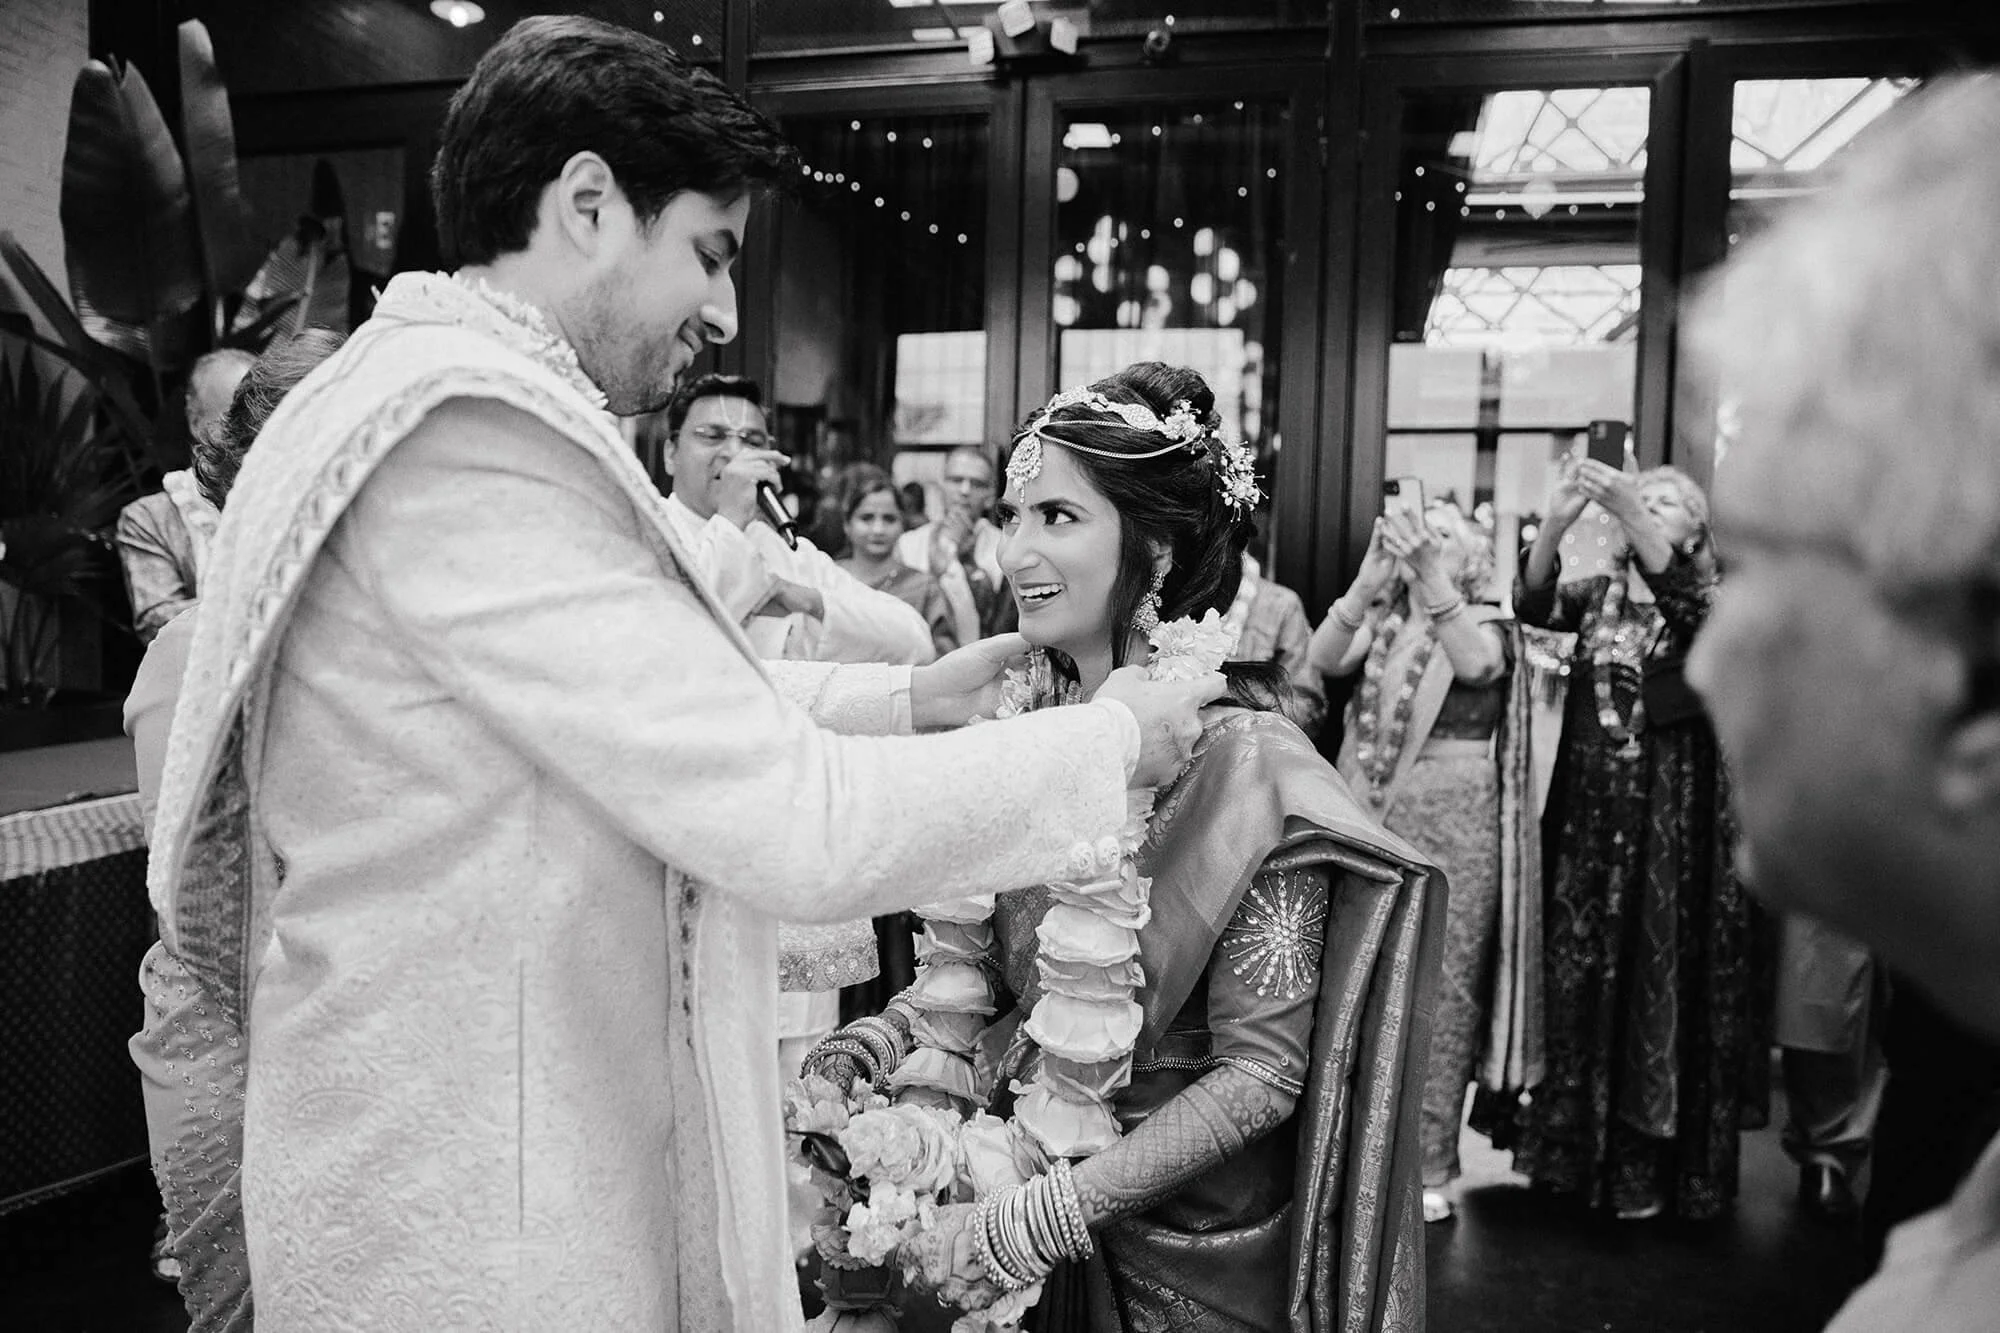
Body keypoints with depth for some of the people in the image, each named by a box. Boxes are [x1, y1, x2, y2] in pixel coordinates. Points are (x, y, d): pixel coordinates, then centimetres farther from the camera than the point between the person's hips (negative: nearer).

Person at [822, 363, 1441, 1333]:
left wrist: (1042, 1212, -23)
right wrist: (872, 1044, -12)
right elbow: (976, 965, 5)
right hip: (1017, 1166, 5)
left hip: (1187, 1254, -5)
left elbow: (1260, 1075, -20)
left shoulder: (1242, 761, -21)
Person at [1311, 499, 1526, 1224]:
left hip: (1450, 824, -3)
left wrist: (1431, 575, -31)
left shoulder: (1485, 623, 2)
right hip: (1368, 818, 3)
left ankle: (1427, 1162, 11)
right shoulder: (1380, 620, 10)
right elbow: (1323, 659, -8)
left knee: (1438, 988, 0)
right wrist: (1370, 578, -18)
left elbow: (1477, 665, -21)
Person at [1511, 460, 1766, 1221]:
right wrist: (1557, 520, -25)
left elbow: (1680, 603, -24)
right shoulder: (1597, 597, 10)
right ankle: (1574, 1147, 20)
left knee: (1656, 975, 1)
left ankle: (1647, 1164, 14)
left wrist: (1626, 508, -35)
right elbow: (1532, 604, -9)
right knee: (1577, 974, 6)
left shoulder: (1705, 605, 0)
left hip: (1666, 820, -3)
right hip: (1586, 813, 3)